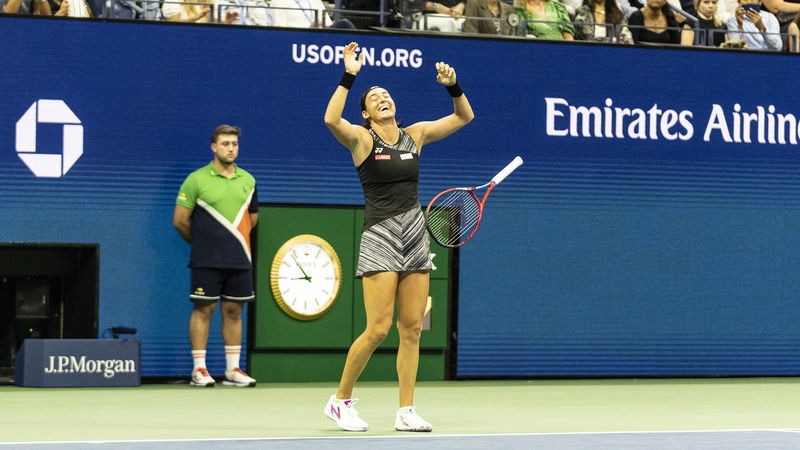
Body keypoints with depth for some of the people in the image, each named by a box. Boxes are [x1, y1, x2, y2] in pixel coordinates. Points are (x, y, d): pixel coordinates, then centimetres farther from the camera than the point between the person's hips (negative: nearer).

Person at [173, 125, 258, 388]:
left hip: (239, 260, 4)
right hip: (207, 261, -4)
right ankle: (199, 369, 0)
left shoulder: (247, 181, 10)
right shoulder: (197, 179, -5)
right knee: (204, 309, -3)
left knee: (233, 311, 6)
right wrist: (200, 241, 8)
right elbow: (180, 220, -2)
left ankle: (233, 370, 10)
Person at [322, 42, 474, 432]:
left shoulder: (415, 135, 11)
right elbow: (331, 119, -24)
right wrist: (349, 76, -24)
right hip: (380, 237, -5)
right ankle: (340, 401, 5)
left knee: (412, 329, 3)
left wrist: (453, 85, 1)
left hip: (415, 235, 5)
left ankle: (406, 411, 8)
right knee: (378, 329, -10)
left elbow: (464, 117, 17)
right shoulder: (362, 139, -4)